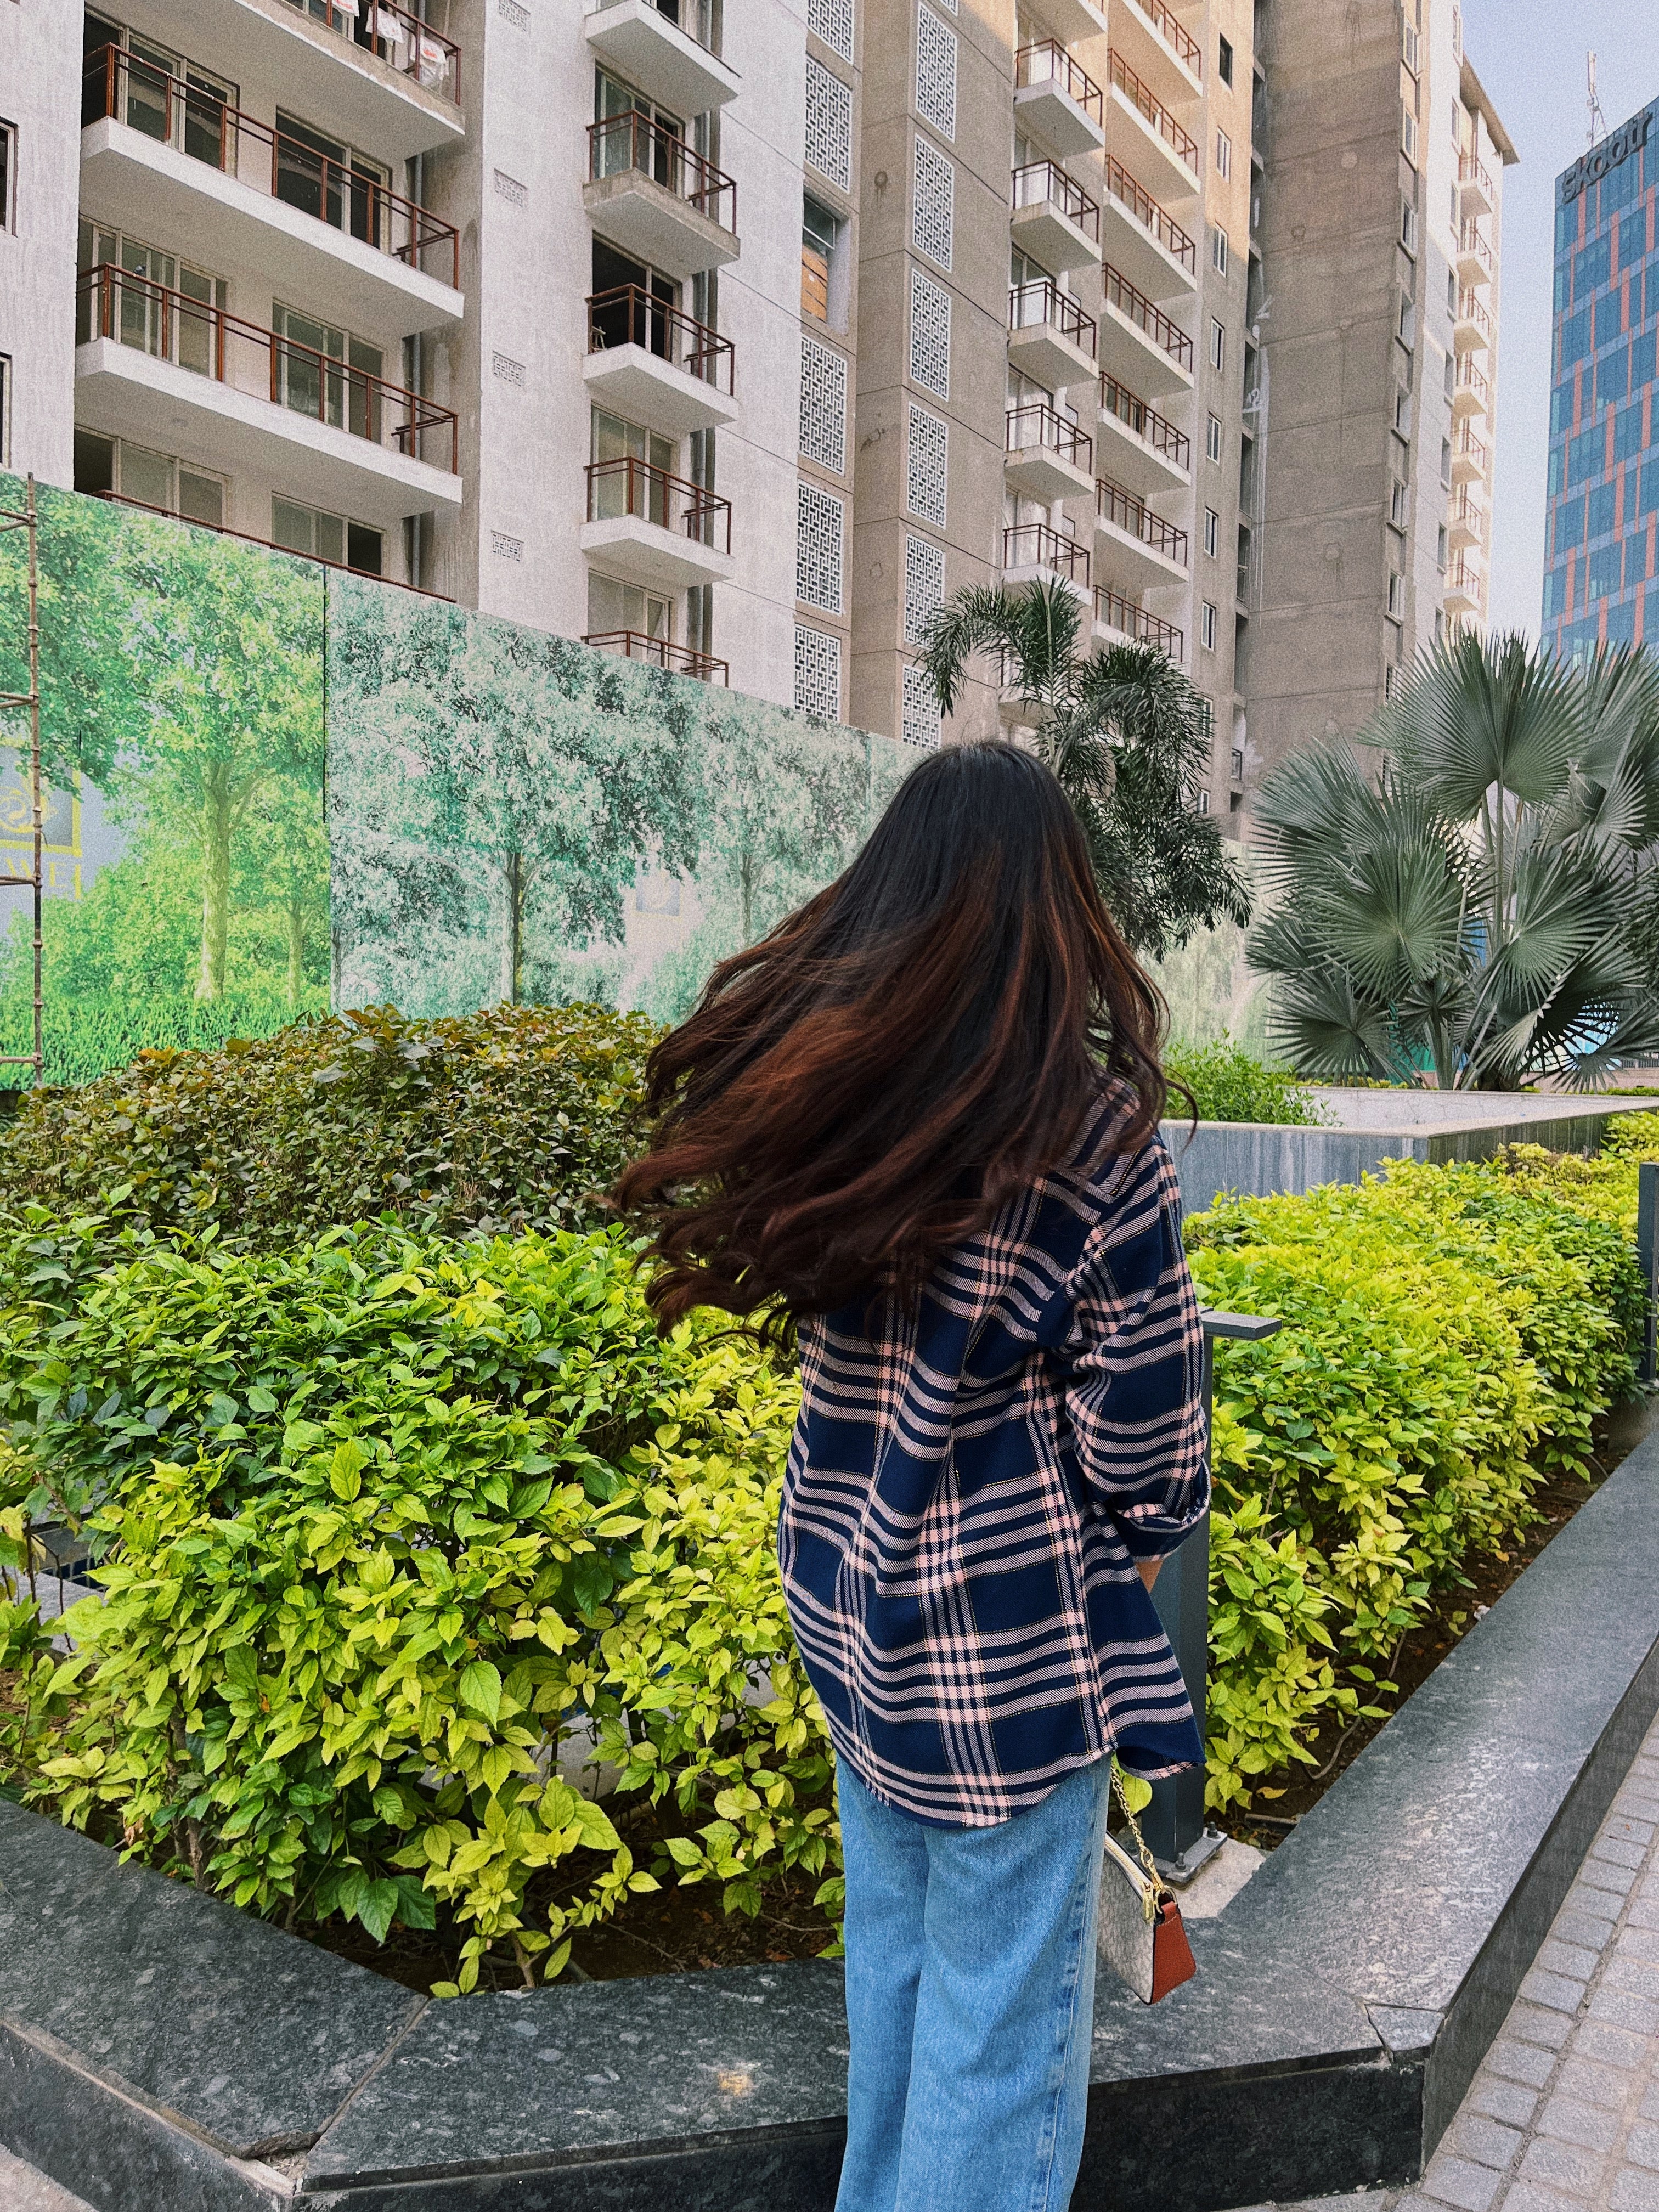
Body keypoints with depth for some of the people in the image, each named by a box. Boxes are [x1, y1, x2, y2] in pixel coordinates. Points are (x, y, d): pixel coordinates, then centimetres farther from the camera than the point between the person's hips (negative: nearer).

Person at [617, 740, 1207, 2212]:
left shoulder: (810, 1082, -5)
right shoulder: (1092, 1145, -20)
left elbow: (819, 1322, 4)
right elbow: (1142, 1436, -12)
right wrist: (1149, 1534, 6)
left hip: (850, 1593, 6)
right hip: (1015, 1642, -6)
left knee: (892, 1945, 27)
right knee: (1003, 2006, 13)